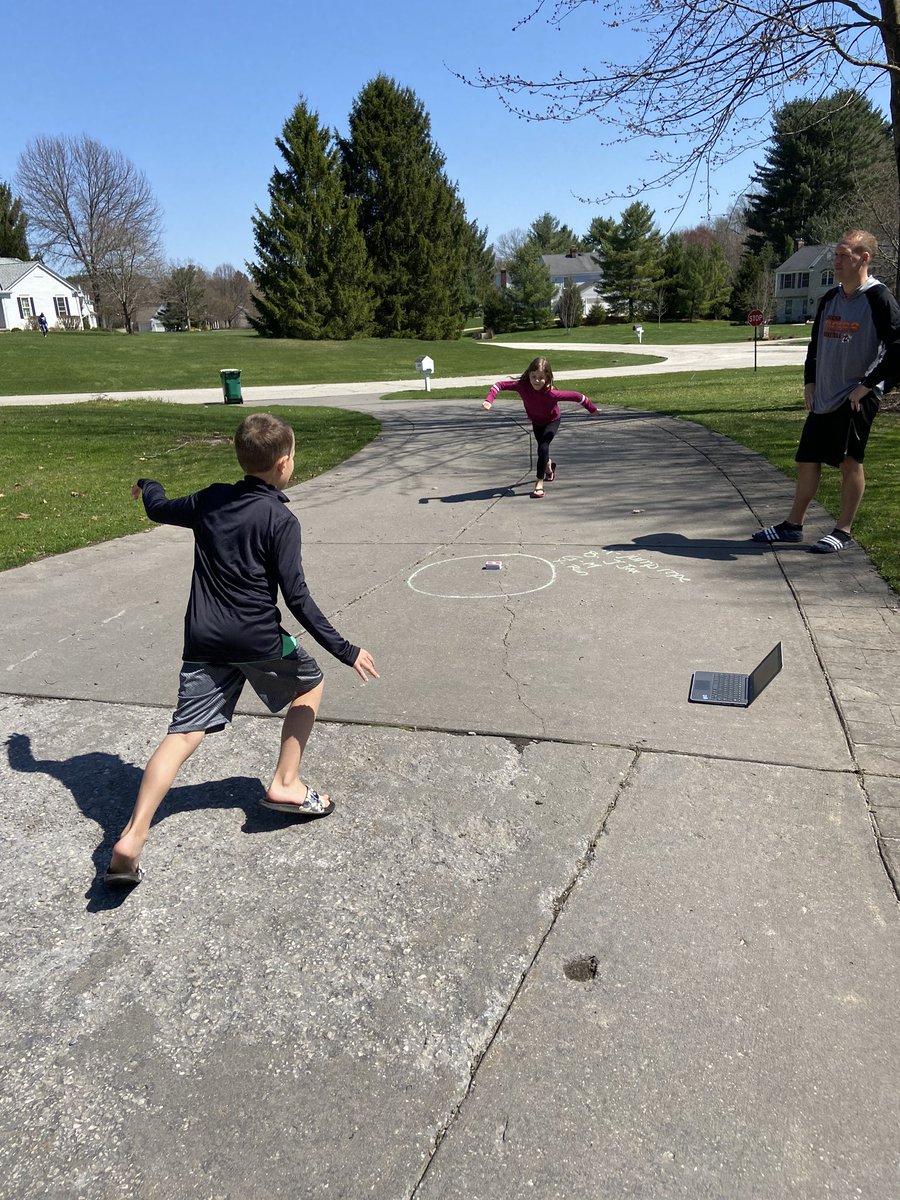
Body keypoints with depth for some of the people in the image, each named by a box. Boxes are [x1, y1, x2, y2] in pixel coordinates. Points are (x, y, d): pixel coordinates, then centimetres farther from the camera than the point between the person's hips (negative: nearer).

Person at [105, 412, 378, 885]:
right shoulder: (281, 521, -10)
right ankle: (285, 785, 20)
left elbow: (159, 508, 26)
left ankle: (132, 837, -8)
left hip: (203, 641, 5)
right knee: (309, 683, 21)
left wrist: (148, 485, 50)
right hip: (257, 640, -5)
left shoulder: (209, 501, 7)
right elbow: (297, 598, -14)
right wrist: (344, 650, -10)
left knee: (184, 734, 2)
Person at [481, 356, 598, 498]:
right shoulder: (523, 385, -34)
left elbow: (575, 396, -31)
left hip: (552, 421, -4)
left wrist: (592, 409, -20)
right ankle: (549, 467, 56)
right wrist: (489, 400, -45)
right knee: (542, 448, 23)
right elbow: (501, 385, -30)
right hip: (536, 422, 4)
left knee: (543, 447, -24)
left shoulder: (551, 393, -41)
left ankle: (539, 483, -15)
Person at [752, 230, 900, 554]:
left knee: (849, 461, -2)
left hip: (857, 398, -7)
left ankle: (843, 532, 9)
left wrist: (868, 385, -14)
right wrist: (809, 382, 11)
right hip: (823, 398, 7)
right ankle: (792, 526, 19)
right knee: (807, 461, 9)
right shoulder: (830, 299, 11)